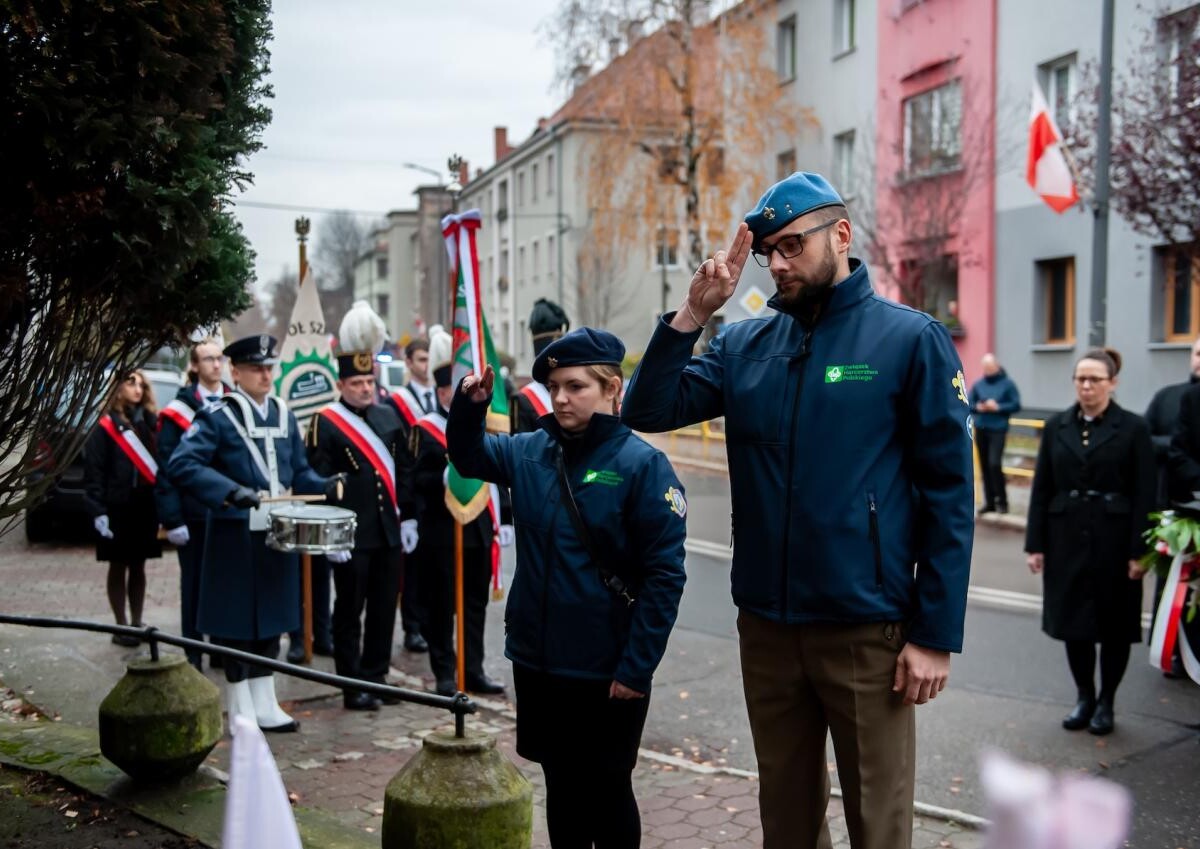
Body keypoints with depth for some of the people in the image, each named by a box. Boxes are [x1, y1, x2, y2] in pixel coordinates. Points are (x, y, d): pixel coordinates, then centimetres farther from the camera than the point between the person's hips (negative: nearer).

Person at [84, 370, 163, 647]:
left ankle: (136, 623, 19)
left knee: (138, 567, 11)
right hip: (117, 509, -4)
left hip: (146, 508, 4)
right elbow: (93, 471, -8)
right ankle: (121, 626, 12)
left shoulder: (149, 422, 9)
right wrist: (98, 511, -15)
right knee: (118, 567, 5)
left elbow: (160, 464, 7)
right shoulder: (106, 426, -5)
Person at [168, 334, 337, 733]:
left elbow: (299, 471, 15)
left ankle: (265, 706, 24)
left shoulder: (284, 415, 11)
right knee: (237, 622, 3)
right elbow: (181, 465, -19)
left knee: (271, 620, 13)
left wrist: (323, 486, -5)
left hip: (277, 534, 6)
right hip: (235, 537, -6)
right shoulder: (216, 416, -8)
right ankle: (241, 713, 15)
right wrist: (230, 491, -29)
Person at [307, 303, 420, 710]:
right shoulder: (325, 423, -7)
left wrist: (408, 518, 9)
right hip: (351, 535, -5)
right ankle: (353, 687, 11)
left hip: (389, 532, 5)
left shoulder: (389, 416, 10)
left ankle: (376, 677, 23)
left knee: (384, 607, 11)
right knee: (349, 611, 4)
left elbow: (404, 470, 14)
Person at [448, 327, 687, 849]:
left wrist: (636, 669, -15)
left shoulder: (642, 464, -13)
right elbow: (468, 456, 20)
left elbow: (664, 576, -14)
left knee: (607, 792, 10)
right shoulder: (530, 451, 2)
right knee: (561, 786, 18)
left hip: (607, 673, -5)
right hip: (536, 662, 5)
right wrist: (470, 405, 0)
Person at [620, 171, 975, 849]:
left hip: (867, 630, -4)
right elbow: (648, 411, -1)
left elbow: (949, 494, -8)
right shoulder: (744, 346, 6)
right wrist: (694, 312, -9)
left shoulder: (911, 340, -7)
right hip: (765, 624, 4)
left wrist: (937, 635, -11)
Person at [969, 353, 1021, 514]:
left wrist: (997, 407, -14)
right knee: (985, 466, 6)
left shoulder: (1007, 383, -1)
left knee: (994, 464, -14)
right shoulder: (978, 384, 8)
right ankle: (989, 502, 15)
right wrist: (978, 408, -10)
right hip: (980, 429, 4)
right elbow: (969, 404, 10)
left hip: (998, 429, -4)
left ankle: (1002, 501, -2)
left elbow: (1016, 405, -3)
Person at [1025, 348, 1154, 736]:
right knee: (1073, 619, 8)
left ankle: (1106, 702, 22)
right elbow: (1041, 488, 4)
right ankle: (1084, 697, 25)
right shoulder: (1056, 426, 4)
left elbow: (1144, 495, -6)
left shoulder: (1133, 428, -4)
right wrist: (1035, 544, 0)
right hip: (1067, 537, 3)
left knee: (1114, 622, 7)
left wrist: (1139, 551, -10)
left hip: (1113, 540, -2)